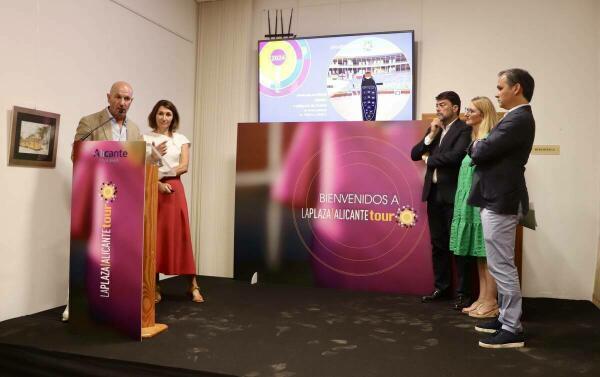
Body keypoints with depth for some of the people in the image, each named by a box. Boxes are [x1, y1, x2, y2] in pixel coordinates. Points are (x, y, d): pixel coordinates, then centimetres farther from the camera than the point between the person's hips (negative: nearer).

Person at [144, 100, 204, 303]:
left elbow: (184, 166, 1)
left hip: (175, 190, 1)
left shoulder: (181, 139, 11)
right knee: (153, 237, 0)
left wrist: (161, 172, -12)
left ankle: (193, 285, 4)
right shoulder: (146, 139, 7)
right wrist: (158, 183, -17)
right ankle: (155, 287, 8)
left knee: (180, 235, -1)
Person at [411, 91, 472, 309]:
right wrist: (431, 135, -4)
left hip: (453, 194, -7)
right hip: (433, 193, 7)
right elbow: (414, 155, 9)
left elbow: (456, 155, -23)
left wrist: (429, 159, -7)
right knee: (438, 244, 12)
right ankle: (441, 287, 22)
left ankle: (463, 292, 8)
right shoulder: (433, 129, 16)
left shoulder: (464, 130, -6)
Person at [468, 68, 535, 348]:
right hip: (497, 198, 10)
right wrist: (480, 147, -4)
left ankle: (512, 330, 7)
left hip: (500, 202, -10)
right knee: (500, 266, 17)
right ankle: (506, 318, 28)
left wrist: (477, 146, 0)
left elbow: (481, 152, -20)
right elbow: (481, 151, 15)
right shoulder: (517, 118, 16)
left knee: (502, 267, -3)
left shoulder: (519, 120, -17)